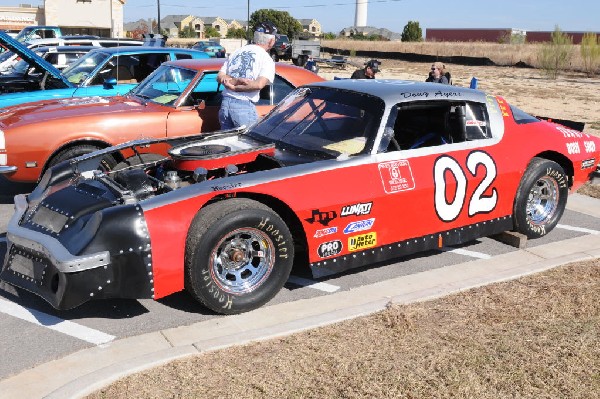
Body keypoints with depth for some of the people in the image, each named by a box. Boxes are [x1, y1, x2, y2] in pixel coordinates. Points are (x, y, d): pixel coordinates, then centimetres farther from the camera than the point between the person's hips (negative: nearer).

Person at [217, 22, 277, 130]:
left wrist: (234, 81, -6)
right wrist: (235, 88, -7)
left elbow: (220, 77, 11)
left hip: (225, 103, 6)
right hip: (245, 107, -6)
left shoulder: (237, 52, 17)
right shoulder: (266, 59, -2)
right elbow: (259, 84, -17)